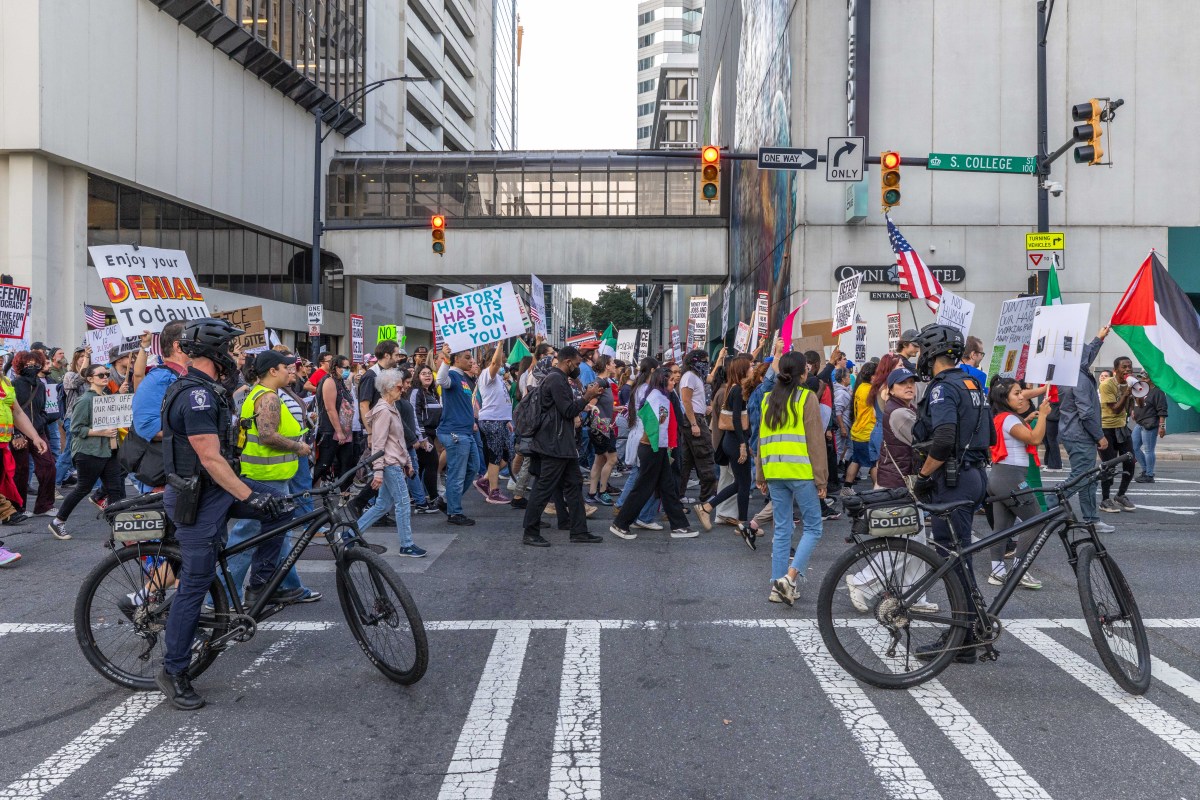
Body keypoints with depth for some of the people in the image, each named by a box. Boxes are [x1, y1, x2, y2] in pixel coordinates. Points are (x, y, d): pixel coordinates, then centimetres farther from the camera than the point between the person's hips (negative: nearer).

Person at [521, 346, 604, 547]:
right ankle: (530, 533, 2)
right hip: (555, 443, -11)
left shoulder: (559, 379, 18)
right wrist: (587, 397, -9)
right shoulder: (556, 380, -15)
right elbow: (568, 411, -18)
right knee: (544, 488, -5)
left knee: (574, 484, 12)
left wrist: (585, 396, 12)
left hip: (563, 444, 11)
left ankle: (579, 532, 16)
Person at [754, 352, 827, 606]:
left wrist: (761, 476, 19)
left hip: (774, 473, 5)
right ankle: (791, 576, -9)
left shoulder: (768, 399, 11)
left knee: (782, 530, 12)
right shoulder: (807, 398, -5)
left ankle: (778, 586, 12)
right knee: (813, 528, 5)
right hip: (801, 472, -5)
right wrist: (821, 478, -4)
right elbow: (815, 441, -7)